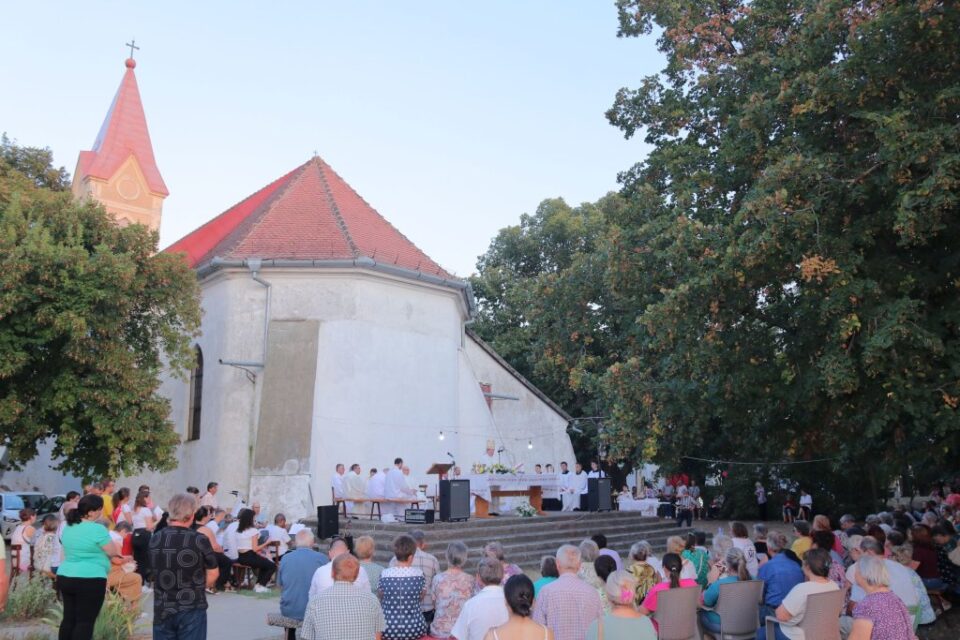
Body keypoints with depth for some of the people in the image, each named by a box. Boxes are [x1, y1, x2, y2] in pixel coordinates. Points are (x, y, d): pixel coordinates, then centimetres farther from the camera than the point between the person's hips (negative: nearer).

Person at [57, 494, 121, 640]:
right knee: (85, 621, -1)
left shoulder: (68, 527, 9)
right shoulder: (97, 529, -17)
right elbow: (113, 552, -9)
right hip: (90, 581, -8)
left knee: (69, 619, 14)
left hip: (64, 577, 8)